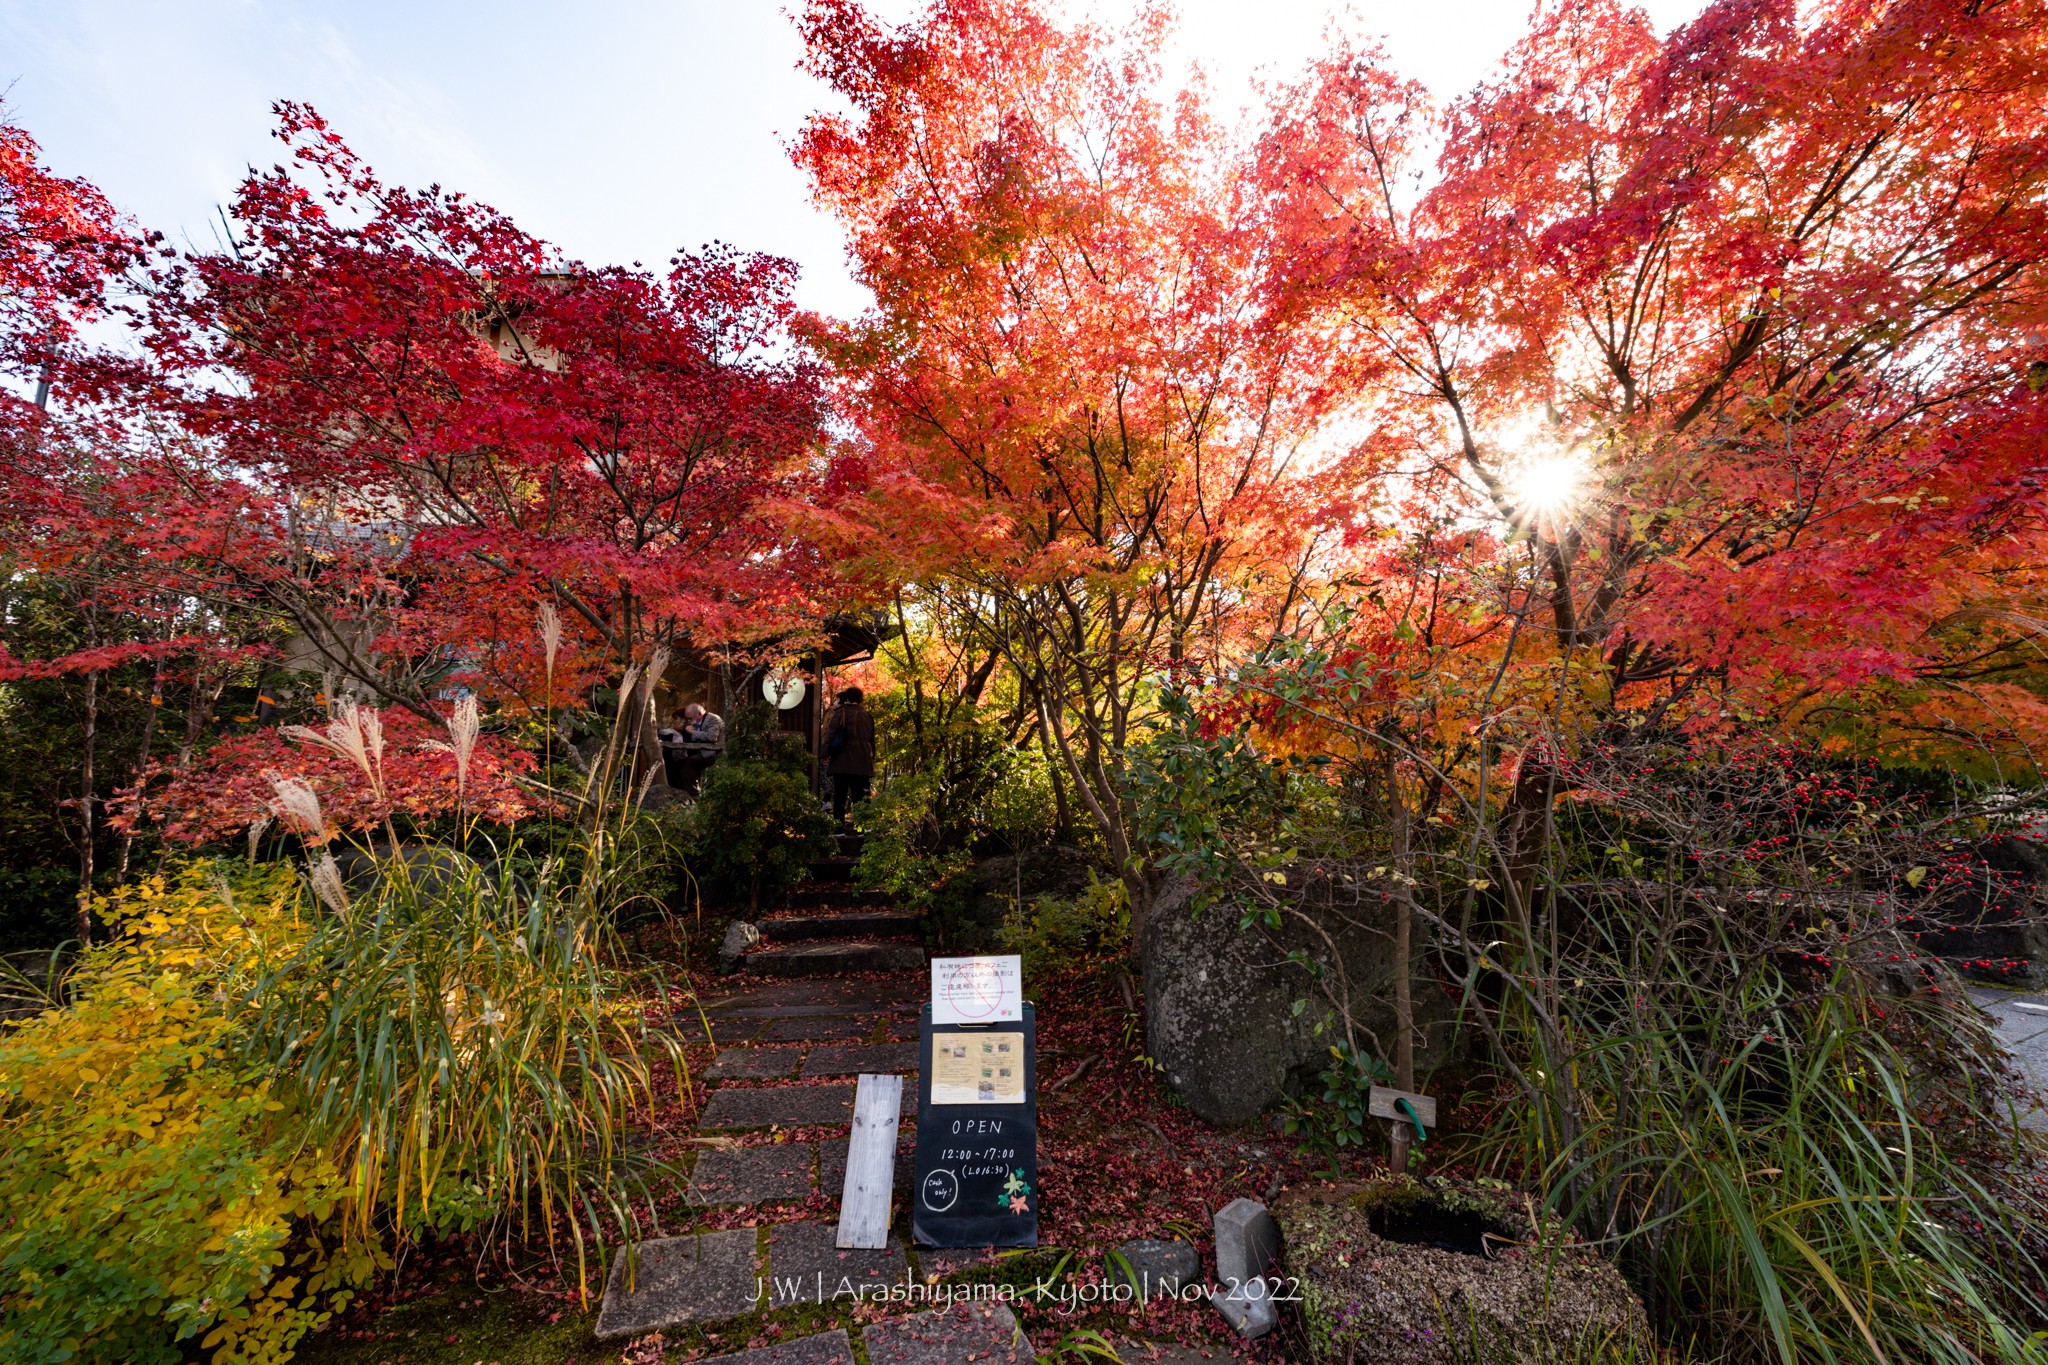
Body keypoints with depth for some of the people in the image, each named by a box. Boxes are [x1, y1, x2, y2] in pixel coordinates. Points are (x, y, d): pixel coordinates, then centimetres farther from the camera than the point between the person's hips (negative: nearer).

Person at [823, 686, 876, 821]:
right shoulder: (868, 716, 13)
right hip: (863, 765, 3)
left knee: (839, 797, 3)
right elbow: (872, 740, 18)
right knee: (859, 799, 4)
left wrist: (826, 754, 1)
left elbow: (830, 734, -6)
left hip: (843, 762, -3)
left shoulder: (841, 712, -1)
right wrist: (871, 759, 23)